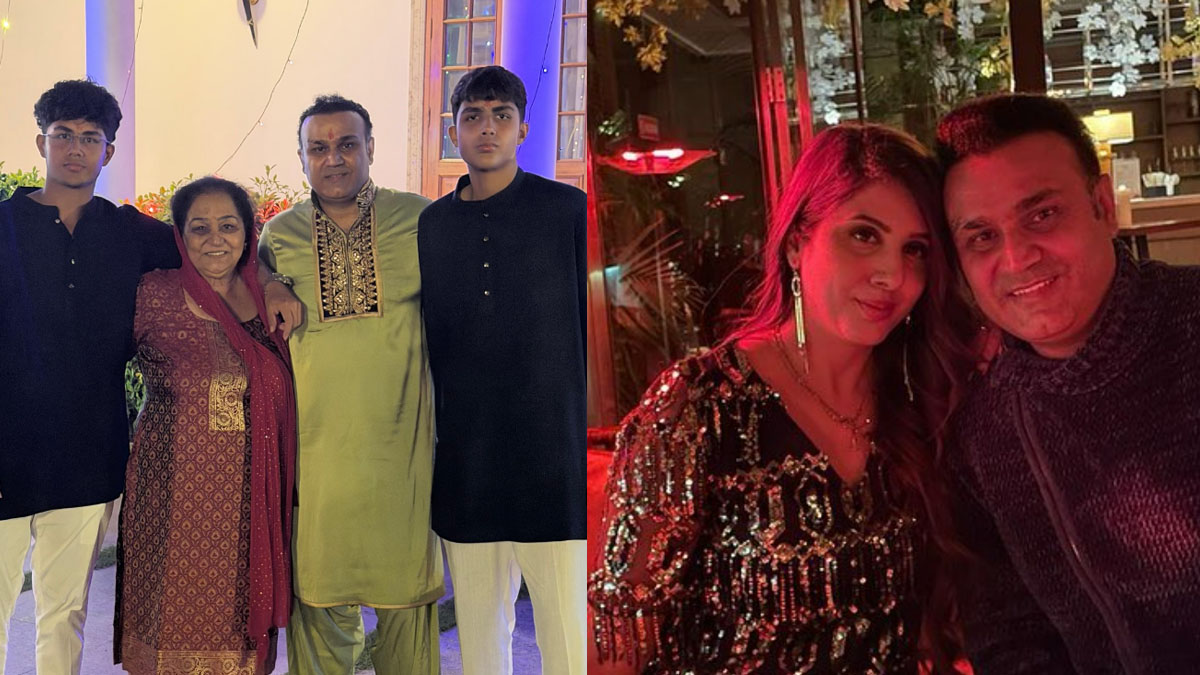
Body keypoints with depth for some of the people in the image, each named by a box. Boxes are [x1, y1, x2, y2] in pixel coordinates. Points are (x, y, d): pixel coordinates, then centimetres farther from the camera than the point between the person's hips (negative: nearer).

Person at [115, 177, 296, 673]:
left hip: (250, 493, 3)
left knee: (239, 614, 11)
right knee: (175, 618, 6)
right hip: (176, 489, -3)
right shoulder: (154, 295, -5)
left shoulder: (266, 300, 5)